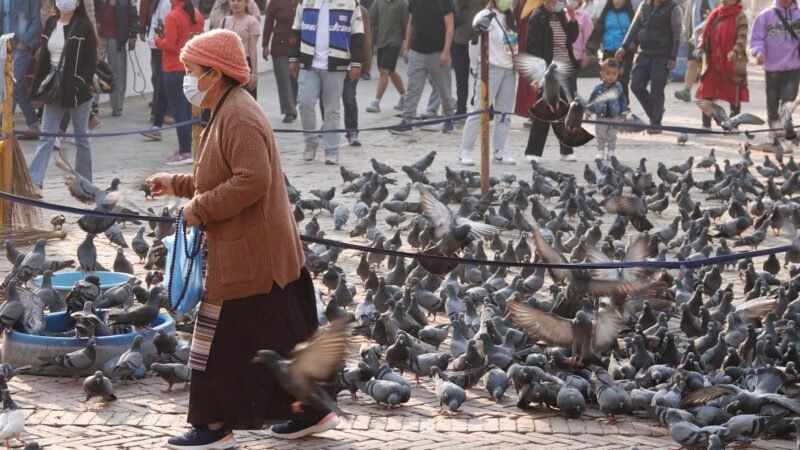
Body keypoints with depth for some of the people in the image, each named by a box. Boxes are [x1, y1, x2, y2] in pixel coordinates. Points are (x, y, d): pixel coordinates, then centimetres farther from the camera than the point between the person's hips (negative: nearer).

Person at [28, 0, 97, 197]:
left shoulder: (83, 26, -7)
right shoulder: (51, 24, 8)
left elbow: (91, 61, -9)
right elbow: (44, 57, 12)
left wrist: (79, 83, -19)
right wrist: (38, 86, 7)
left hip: (77, 88, -4)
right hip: (54, 86, 4)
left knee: (81, 136, 9)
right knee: (46, 136, -4)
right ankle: (35, 182, -11)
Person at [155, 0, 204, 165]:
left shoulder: (172, 17, -16)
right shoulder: (197, 15, 6)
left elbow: (168, 45, -18)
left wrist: (158, 40, -1)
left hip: (175, 69, -7)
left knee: (178, 110, -4)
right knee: (190, 109, 14)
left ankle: (185, 152, -6)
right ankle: (189, 148, 20)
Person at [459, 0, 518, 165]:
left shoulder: (511, 17, 13)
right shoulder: (485, 16, -8)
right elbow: (475, 44, -6)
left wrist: (516, 62, 8)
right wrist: (476, 69, -1)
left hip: (509, 69, 7)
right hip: (491, 68, -7)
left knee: (504, 112, 7)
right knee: (479, 110, -7)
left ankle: (500, 151, 13)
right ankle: (466, 152, -3)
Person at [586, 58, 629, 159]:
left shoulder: (618, 87, -5)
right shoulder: (598, 88, -8)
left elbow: (623, 100, 4)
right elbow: (591, 100, 2)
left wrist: (624, 112, 3)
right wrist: (589, 111, 4)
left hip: (614, 117, 1)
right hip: (601, 116, -1)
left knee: (612, 136, 10)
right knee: (600, 135, 6)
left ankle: (611, 151, 20)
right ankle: (600, 151, 16)